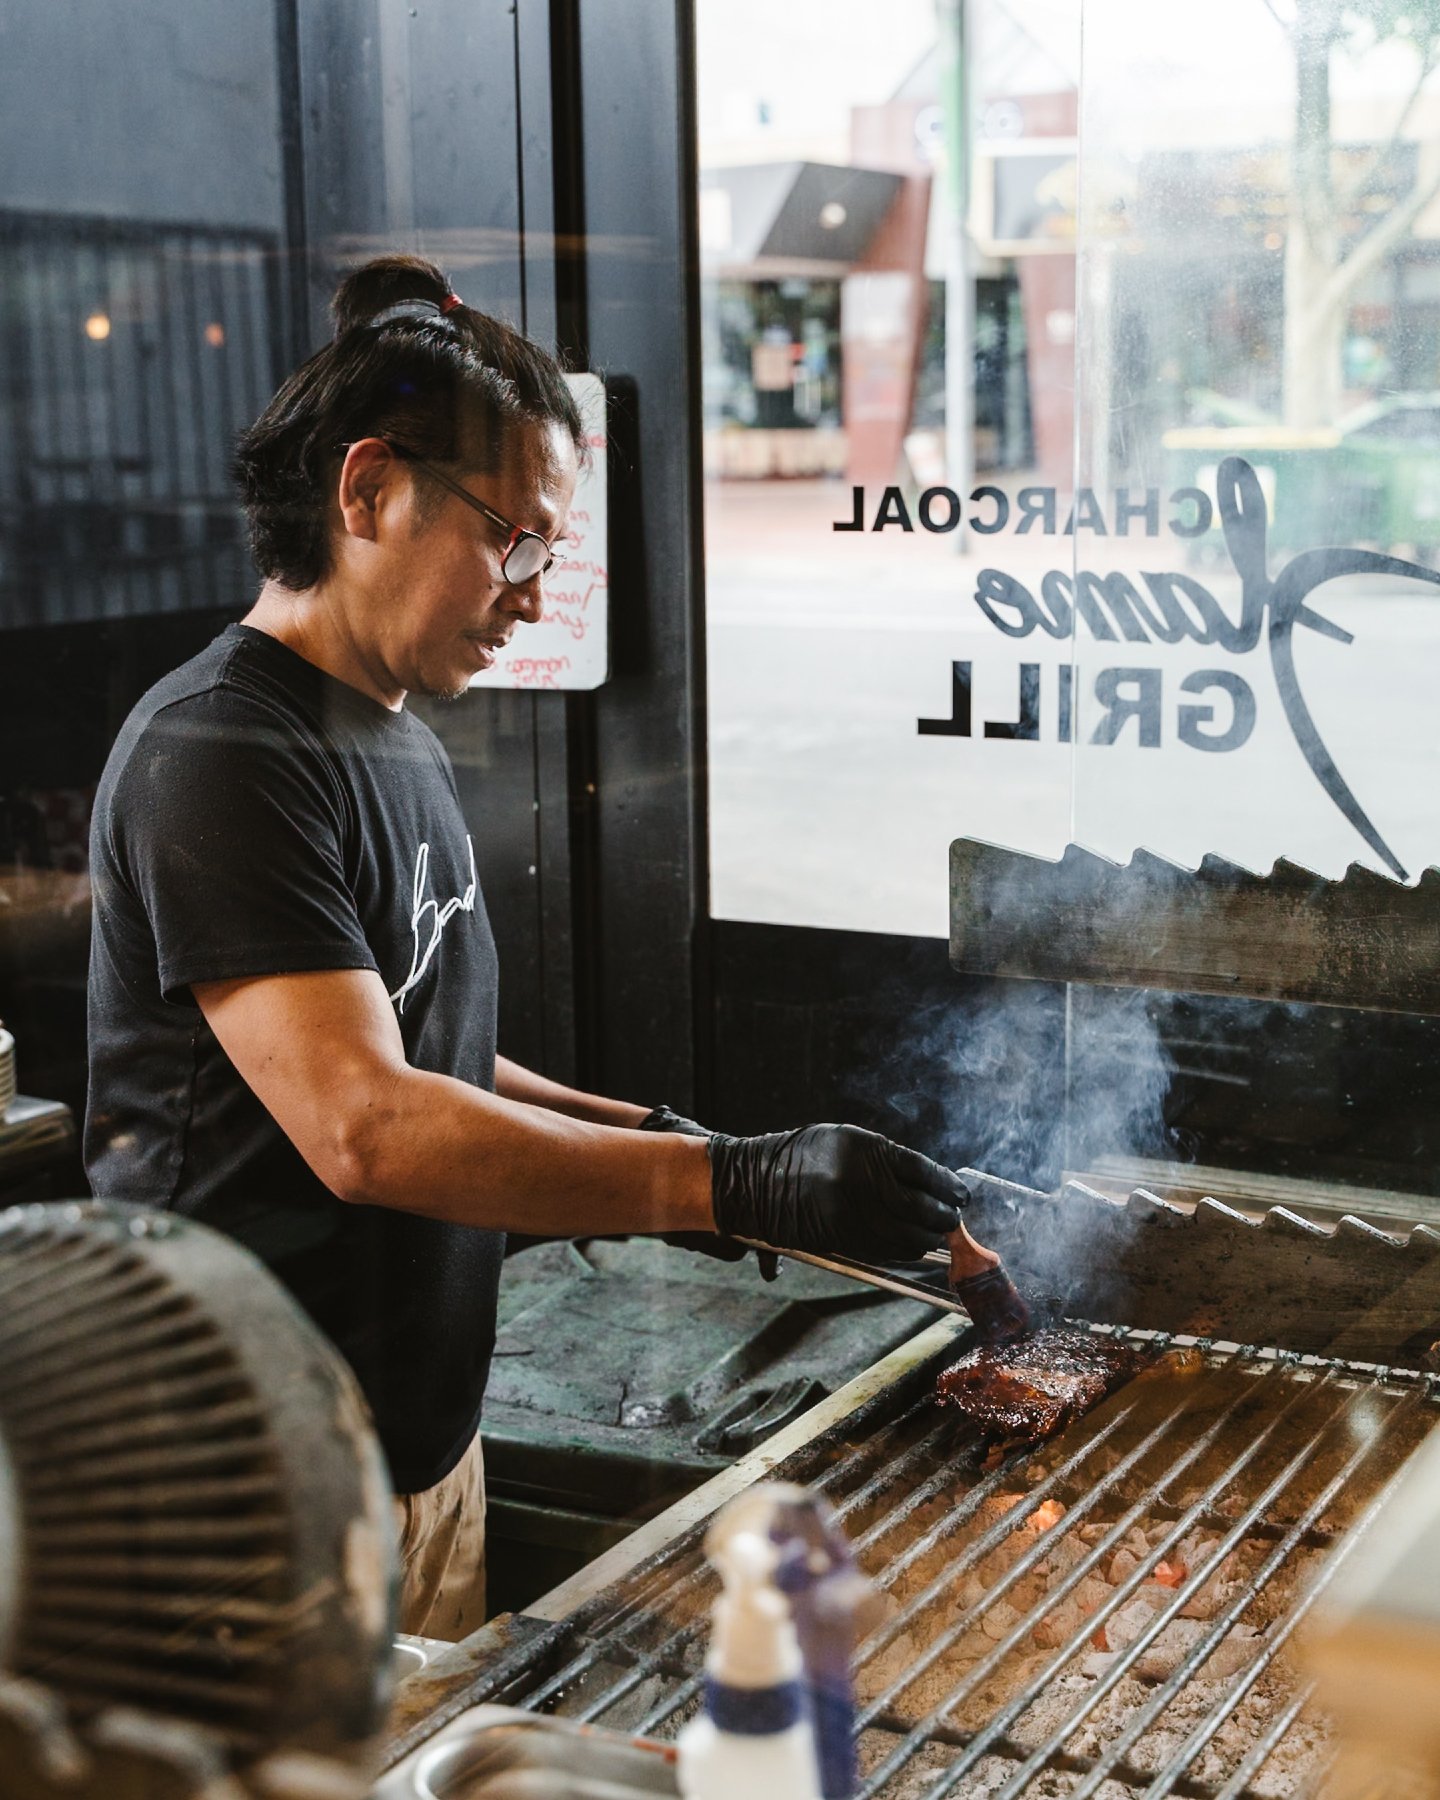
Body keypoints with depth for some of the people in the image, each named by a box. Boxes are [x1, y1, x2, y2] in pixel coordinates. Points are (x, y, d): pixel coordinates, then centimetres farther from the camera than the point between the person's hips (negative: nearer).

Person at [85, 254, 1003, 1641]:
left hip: (420, 1430, 9)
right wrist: (727, 1184, -30)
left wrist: (625, 1135, 8)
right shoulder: (223, 758, -19)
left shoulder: (396, 743, 13)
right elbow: (363, 1125, -28)